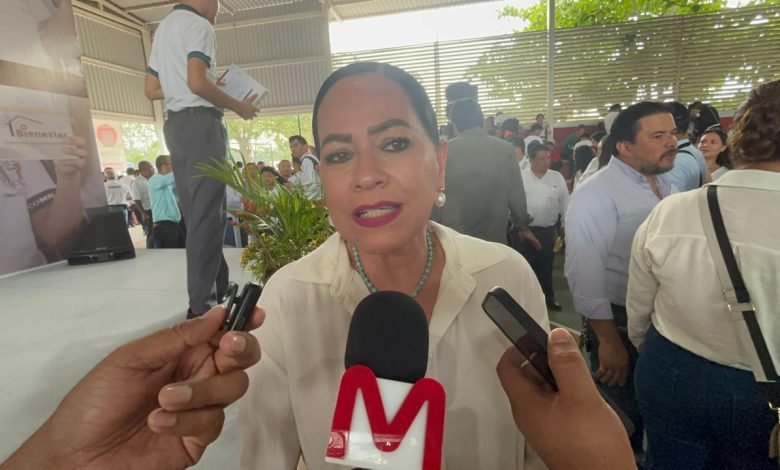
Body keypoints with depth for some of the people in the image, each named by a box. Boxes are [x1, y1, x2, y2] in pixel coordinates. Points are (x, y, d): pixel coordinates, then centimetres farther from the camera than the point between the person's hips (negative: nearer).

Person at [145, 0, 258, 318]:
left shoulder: (162, 29, 24)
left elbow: (151, 90, 23)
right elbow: (197, 82, -18)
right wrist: (237, 106, -6)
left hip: (175, 124, 9)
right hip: (200, 122, -9)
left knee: (195, 213, 7)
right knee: (208, 215, -10)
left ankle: (217, 290, 14)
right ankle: (202, 304, -7)